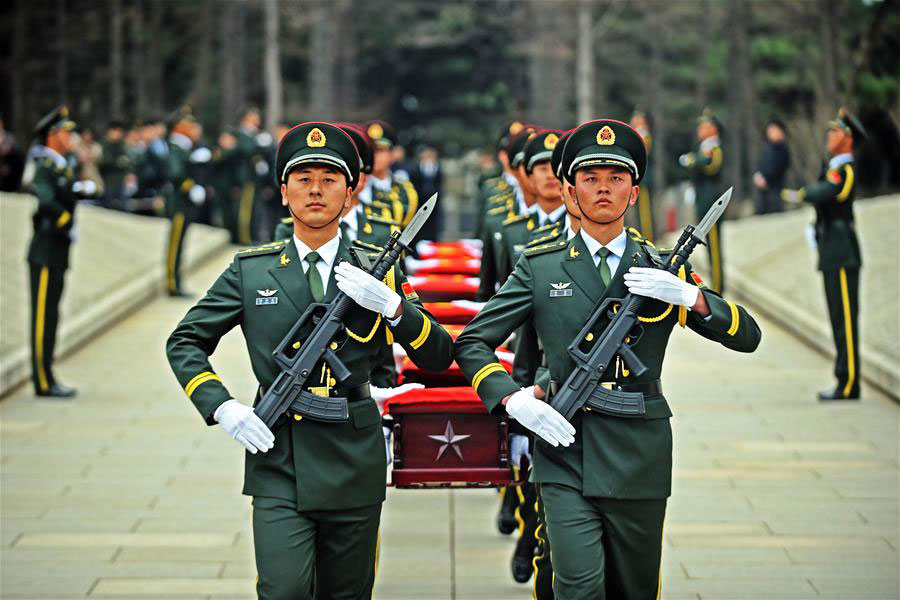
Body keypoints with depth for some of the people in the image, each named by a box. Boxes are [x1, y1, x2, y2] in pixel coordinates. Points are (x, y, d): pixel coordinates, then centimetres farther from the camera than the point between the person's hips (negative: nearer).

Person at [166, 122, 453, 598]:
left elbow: (439, 357, 2)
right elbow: (184, 342, 9)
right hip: (278, 459, -1)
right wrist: (222, 408, -7)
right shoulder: (251, 270, 4)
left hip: (353, 458, 1)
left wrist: (390, 304, -16)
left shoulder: (376, 270, 5)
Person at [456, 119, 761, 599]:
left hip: (639, 456, 2)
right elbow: (471, 343, 5)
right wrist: (514, 401, -11)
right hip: (565, 451, -2)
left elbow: (746, 337, 4)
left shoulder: (663, 269, 8)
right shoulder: (539, 267, 5)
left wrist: (690, 296, -14)